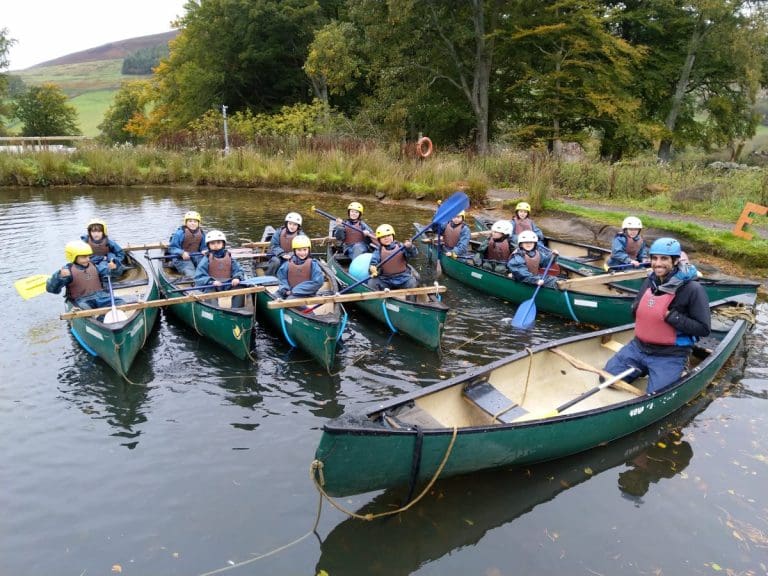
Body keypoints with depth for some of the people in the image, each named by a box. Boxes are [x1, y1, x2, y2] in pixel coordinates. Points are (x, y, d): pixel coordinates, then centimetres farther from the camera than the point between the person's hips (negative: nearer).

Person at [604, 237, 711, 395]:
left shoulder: (692, 289, -16)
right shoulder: (650, 280, 4)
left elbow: (703, 329, -16)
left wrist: (671, 316, -23)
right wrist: (636, 307, -6)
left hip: (670, 356, -6)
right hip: (639, 346, 6)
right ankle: (645, 369, 21)